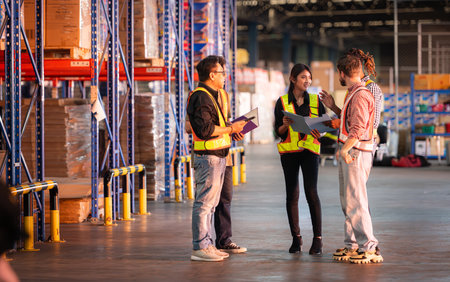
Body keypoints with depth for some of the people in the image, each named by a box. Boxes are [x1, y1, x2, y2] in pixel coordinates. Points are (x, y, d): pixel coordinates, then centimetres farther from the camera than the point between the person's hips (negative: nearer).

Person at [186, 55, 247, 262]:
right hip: (208, 157, -11)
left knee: (210, 202, 13)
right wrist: (230, 129, -15)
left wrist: (231, 130, 12)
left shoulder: (211, 96, 20)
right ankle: (200, 247, -6)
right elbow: (204, 129, -23)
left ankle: (206, 245, 18)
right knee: (204, 202, -8)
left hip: (217, 156, 11)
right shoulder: (201, 97, -14)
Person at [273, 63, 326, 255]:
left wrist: (319, 133, -13)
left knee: (311, 192, -11)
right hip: (289, 151, 0)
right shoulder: (282, 102, 4)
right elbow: (278, 132, 4)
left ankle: (317, 238, -7)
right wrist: (285, 125, -17)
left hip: (310, 150, 0)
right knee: (292, 194, 2)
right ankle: (296, 238, 12)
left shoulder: (315, 101, 8)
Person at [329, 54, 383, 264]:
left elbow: (358, 128, -24)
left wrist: (344, 149, -29)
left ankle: (370, 248, -10)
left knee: (356, 201, -11)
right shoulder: (353, 93, 17)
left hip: (356, 152, -11)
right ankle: (352, 245, 18)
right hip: (347, 153, 11)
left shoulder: (361, 95, -15)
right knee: (347, 201, 13)